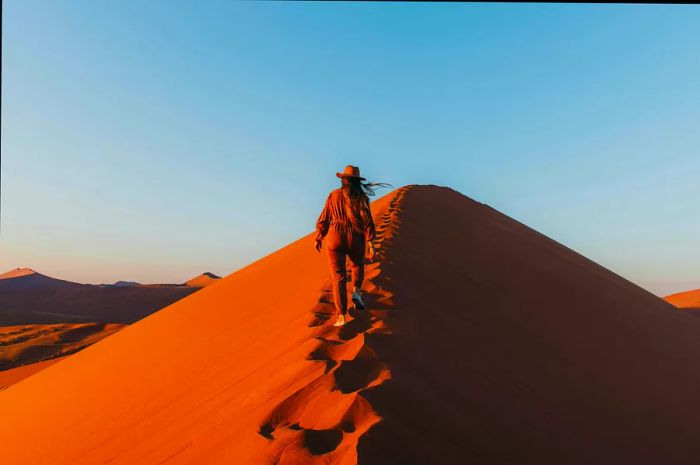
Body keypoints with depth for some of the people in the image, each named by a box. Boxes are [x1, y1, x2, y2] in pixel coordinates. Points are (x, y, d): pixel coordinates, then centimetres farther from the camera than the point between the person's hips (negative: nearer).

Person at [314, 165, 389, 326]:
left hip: (335, 239, 0)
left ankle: (341, 317, -5)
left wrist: (318, 239, 17)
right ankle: (356, 292, 8)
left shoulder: (333, 195, 2)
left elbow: (324, 219, 4)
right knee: (358, 265, 31)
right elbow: (367, 221, -11)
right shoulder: (361, 197, -3)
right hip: (355, 240, 0)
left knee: (338, 277, 3)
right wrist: (371, 245, -12)